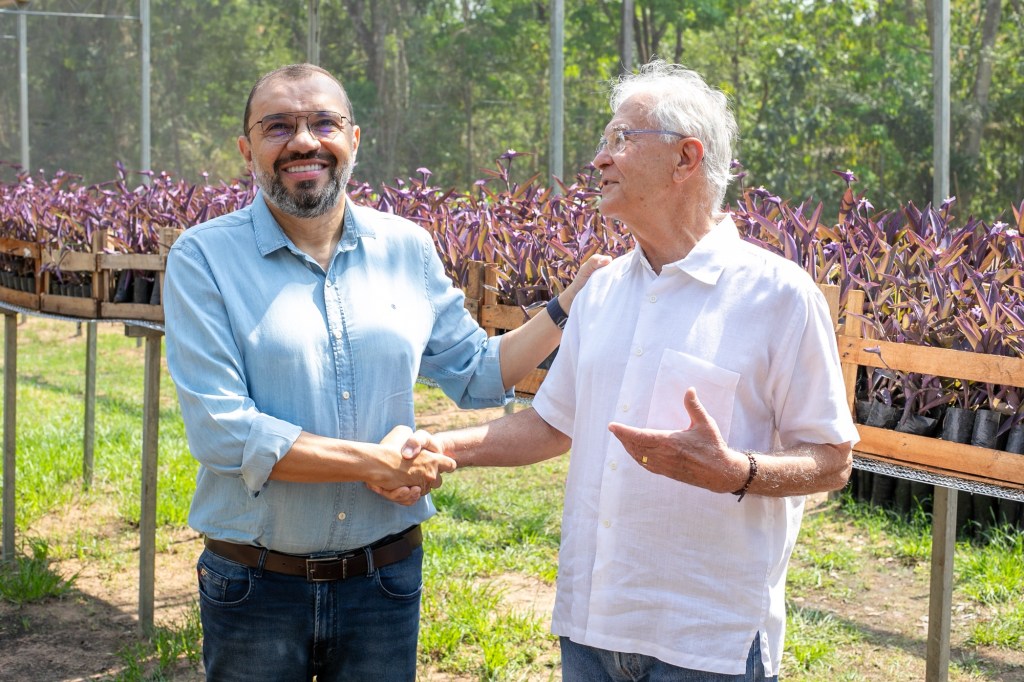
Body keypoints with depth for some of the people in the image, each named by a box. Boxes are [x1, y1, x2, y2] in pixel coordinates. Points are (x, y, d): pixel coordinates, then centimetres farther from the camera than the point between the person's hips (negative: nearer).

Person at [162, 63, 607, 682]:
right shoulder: (203, 258, -9)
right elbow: (220, 431, -18)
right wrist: (373, 461, -18)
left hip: (387, 579, 3)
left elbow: (479, 374, 13)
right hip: (254, 585, -3)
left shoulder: (408, 249, 4)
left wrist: (570, 303, 3)